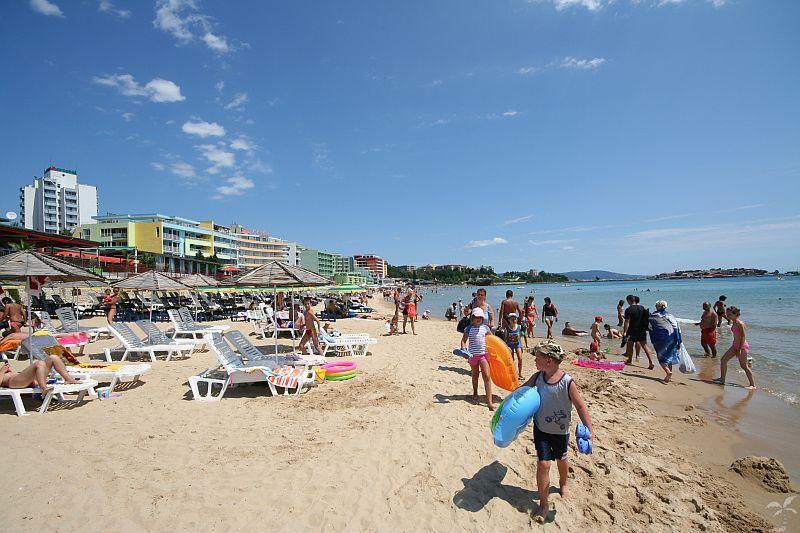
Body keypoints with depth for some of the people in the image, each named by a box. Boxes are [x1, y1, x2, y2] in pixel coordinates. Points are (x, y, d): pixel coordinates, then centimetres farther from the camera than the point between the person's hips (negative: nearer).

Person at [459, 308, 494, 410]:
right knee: (475, 375, 17)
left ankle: (489, 401, -9)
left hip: (483, 354, 0)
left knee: (486, 376, -9)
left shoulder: (485, 328, 2)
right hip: (473, 355, 0)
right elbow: (463, 340, -2)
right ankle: (475, 393, 42)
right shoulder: (469, 328, -3)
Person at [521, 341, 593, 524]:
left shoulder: (567, 382, -24)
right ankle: (544, 504, 13)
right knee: (543, 463, -5)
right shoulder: (538, 377, -12)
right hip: (541, 428, 1)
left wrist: (590, 429, -24)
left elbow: (580, 407, -18)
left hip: (560, 431, -1)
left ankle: (563, 484, 55)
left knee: (561, 459, 24)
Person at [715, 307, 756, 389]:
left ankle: (753, 385, 6)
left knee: (744, 366, -4)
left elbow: (743, 337, -19)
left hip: (742, 346, -9)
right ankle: (722, 379, 16)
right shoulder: (733, 323, 7)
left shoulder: (740, 323, -18)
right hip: (735, 345, 9)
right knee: (723, 360, 8)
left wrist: (740, 349, -21)